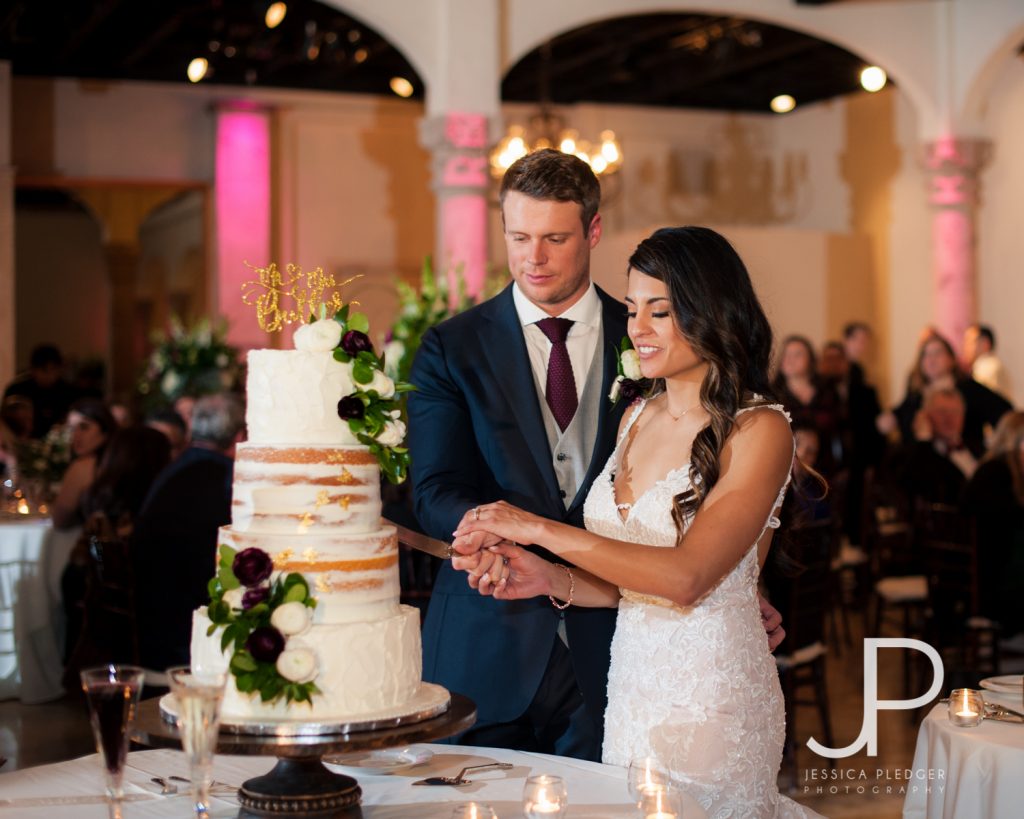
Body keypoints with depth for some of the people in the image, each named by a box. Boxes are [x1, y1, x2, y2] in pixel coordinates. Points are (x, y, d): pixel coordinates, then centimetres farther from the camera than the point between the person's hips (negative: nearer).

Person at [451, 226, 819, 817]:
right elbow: (628, 580, 12)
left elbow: (686, 577, -23)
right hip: (630, 685, 6)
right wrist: (552, 579, -8)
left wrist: (539, 528, -23)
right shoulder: (638, 418, 8)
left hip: (711, 696, -6)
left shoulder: (759, 429, -13)